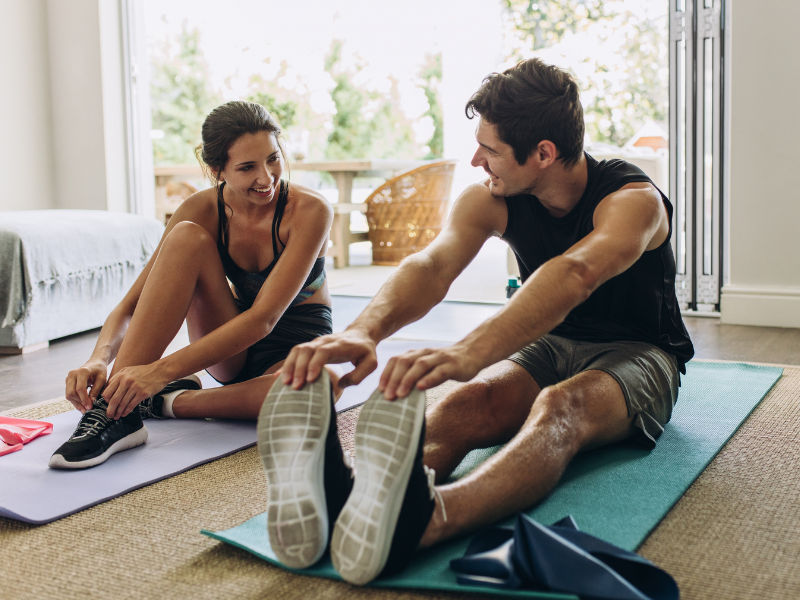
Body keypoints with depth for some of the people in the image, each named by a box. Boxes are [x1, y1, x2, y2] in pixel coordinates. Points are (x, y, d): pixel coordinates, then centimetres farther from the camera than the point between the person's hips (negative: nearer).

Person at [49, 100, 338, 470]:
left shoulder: (310, 210, -22)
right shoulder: (202, 210, -12)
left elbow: (263, 318, -31)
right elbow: (130, 305, -12)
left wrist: (161, 372, -40)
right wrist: (100, 359, -35)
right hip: (231, 353, 3)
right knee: (186, 238, -26)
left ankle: (168, 402, -21)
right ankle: (117, 410, -28)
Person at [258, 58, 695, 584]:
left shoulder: (635, 200, -23)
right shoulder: (490, 200, -8)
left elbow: (574, 275, -45)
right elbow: (433, 265, -27)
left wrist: (469, 354, -63)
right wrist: (364, 330, -50)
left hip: (635, 355, -4)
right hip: (548, 346, 4)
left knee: (561, 406, -41)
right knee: (468, 403, -33)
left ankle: (423, 519, -71)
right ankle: (334, 503, -61)